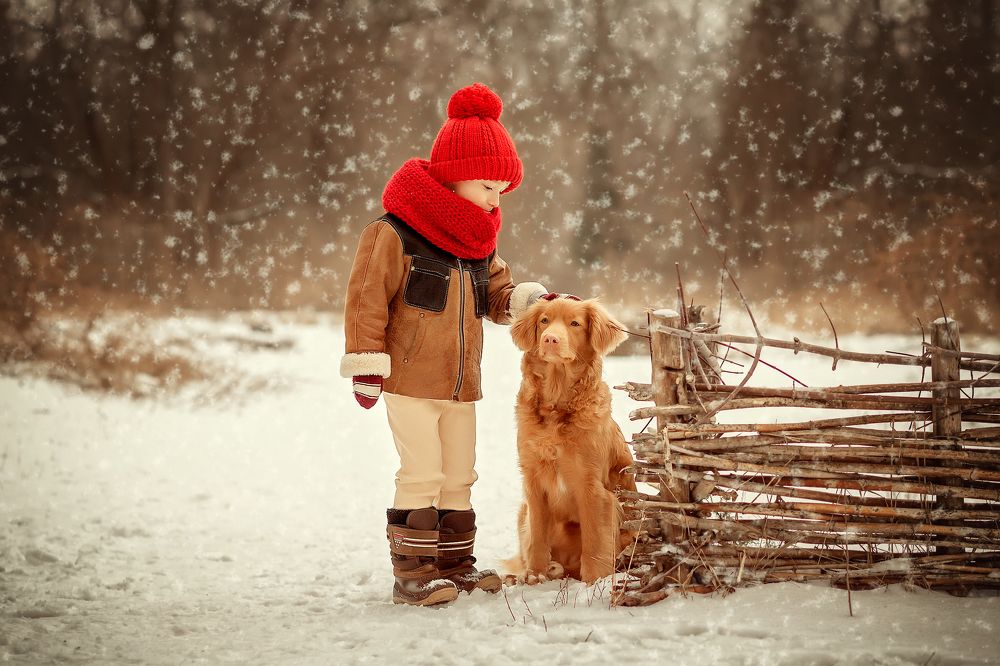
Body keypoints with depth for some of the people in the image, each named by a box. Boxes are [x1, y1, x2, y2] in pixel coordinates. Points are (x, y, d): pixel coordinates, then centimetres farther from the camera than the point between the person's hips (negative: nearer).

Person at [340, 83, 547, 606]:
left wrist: (526, 299, -1)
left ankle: (454, 563, 23)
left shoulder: (480, 244, 10)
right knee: (421, 475, -9)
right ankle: (411, 573, -2)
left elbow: (497, 296, 20)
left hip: (461, 385, 8)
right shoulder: (395, 233, -13)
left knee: (459, 477, 13)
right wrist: (367, 365, -14)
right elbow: (366, 300, -13)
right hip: (410, 381, -7)